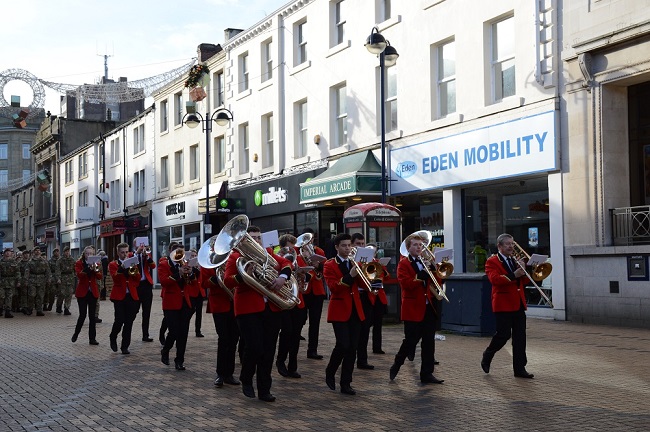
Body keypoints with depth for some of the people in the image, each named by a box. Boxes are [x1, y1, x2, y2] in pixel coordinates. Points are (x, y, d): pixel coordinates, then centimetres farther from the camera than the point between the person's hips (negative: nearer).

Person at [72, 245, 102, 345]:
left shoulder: (96, 263, 8)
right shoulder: (79, 263, 0)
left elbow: (100, 277, -3)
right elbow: (79, 275, -16)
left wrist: (95, 269, -19)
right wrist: (88, 268, -27)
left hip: (93, 292, 3)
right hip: (82, 292, -3)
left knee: (92, 316, 3)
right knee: (83, 315, -6)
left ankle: (92, 338, 6)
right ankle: (76, 333, 16)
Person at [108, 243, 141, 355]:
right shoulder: (113, 264, 5)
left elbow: (138, 279, 4)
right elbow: (115, 278, -12)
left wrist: (134, 271, -13)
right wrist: (121, 268, -23)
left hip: (132, 296, 3)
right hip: (119, 296, -3)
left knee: (129, 323, 2)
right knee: (119, 320, -11)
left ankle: (125, 346, 9)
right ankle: (113, 338, 17)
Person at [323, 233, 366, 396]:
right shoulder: (330, 265, -1)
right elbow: (333, 287, -14)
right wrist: (350, 276, -23)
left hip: (355, 310, 5)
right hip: (340, 310, -5)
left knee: (352, 348, 2)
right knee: (343, 345, -14)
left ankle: (346, 383, 9)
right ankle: (330, 373, 11)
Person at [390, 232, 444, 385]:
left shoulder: (425, 262, 16)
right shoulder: (403, 264, -3)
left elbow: (438, 282, 10)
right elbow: (406, 284, -18)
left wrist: (433, 267, -6)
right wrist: (422, 273, -23)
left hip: (428, 307, 6)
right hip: (413, 309, -6)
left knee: (429, 342, 4)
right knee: (411, 341, -2)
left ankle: (427, 374, 9)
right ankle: (396, 366, 19)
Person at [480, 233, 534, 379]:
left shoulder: (515, 261, 19)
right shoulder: (492, 262, -3)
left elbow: (524, 281, 17)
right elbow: (494, 279, -20)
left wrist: (522, 270, -2)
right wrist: (514, 275, -24)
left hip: (518, 304, 7)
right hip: (503, 304, -7)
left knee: (520, 337, 3)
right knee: (504, 334, -7)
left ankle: (520, 368, 7)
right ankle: (487, 357, 17)